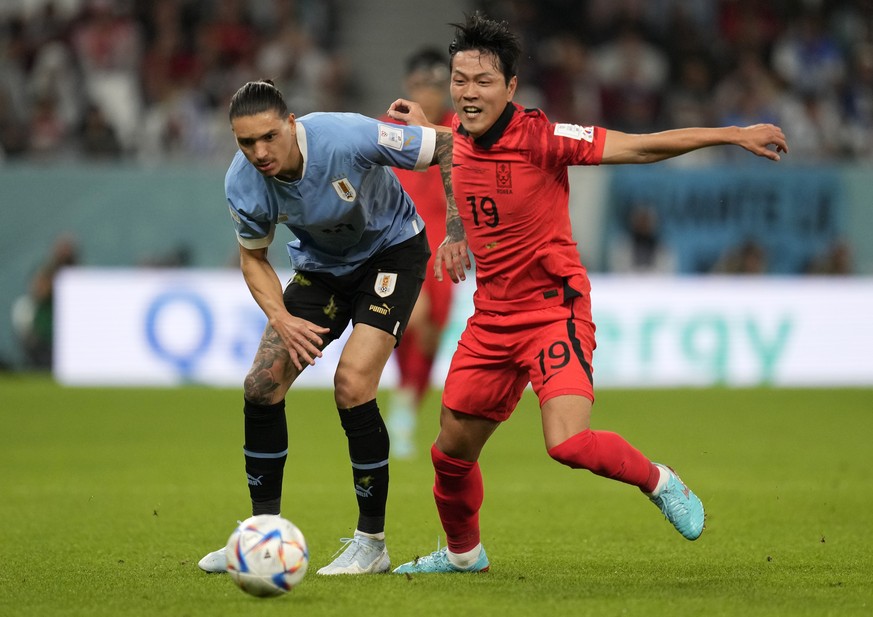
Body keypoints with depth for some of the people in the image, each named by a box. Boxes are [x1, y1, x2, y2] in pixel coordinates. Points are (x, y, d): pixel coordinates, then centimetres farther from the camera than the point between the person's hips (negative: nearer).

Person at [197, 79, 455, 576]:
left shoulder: (347, 138, -34)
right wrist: (282, 319, -17)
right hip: (321, 266, 5)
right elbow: (253, 257, -1)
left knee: (351, 386, -21)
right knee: (261, 386, -6)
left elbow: (449, 147, -22)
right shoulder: (243, 185, -20)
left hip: (392, 251, -5)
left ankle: (371, 543, -7)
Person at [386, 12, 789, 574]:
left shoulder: (540, 137, -19)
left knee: (568, 443, -26)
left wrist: (733, 134, -22)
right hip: (491, 319, 6)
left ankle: (659, 482, 3)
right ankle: (462, 553, 39)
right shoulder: (458, 137, 1)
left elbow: (641, 147, -18)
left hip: (554, 311, -6)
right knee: (452, 453, 12)